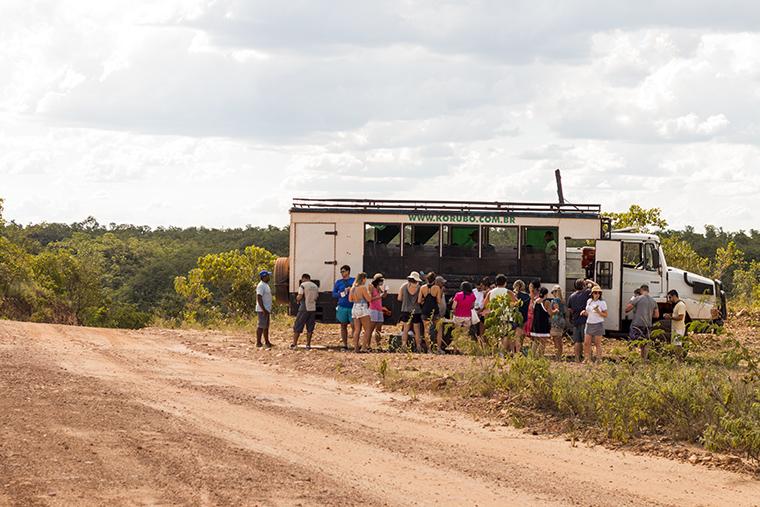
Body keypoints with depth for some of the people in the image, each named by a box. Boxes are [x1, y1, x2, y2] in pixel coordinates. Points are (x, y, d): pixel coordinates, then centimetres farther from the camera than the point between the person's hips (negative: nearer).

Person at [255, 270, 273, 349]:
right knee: (261, 326, -9)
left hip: (267, 310, 10)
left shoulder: (266, 285, 16)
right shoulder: (261, 286, -16)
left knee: (266, 326, 13)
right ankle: (258, 342, -7)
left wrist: (269, 309, 21)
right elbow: (259, 298, -22)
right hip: (262, 310, -10)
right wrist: (263, 310, -25)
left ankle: (267, 342, 18)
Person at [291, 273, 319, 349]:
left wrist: (297, 299, 7)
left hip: (304, 308, -5)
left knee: (297, 327, 2)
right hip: (313, 308, 5)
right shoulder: (315, 286, 11)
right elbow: (317, 297, 14)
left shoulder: (303, 285, -7)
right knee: (310, 328, 9)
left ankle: (294, 344, 2)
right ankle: (308, 344, 8)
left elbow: (300, 297, -13)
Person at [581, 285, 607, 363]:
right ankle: (587, 359, 10)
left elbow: (605, 315, -5)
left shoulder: (602, 302, -5)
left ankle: (598, 359, 5)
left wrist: (598, 312, -20)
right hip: (589, 324, 5)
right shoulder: (589, 301, 10)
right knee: (586, 343, 2)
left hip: (598, 324, -5)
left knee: (597, 344, -1)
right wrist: (584, 313, -2)